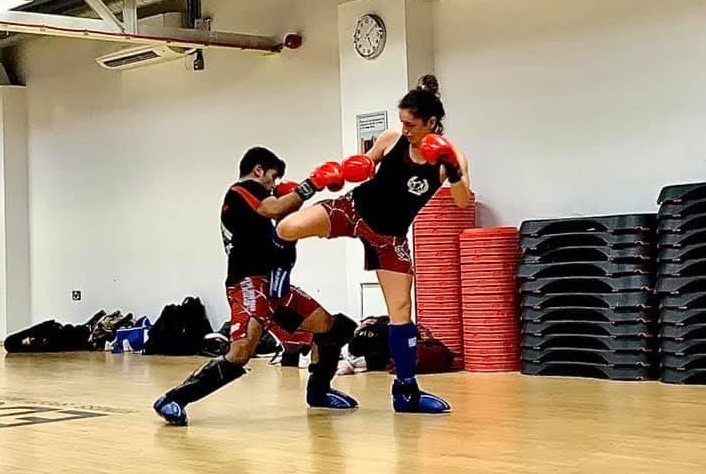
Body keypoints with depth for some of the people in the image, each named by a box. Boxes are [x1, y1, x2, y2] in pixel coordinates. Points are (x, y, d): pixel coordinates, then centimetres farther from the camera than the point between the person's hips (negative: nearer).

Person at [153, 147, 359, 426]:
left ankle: (318, 391, 30)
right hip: (250, 285, -10)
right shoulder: (240, 192, -6)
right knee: (241, 353, -28)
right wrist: (312, 184, -17)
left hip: (273, 283, 10)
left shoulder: (253, 196, 23)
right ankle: (172, 400, -22)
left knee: (328, 325, 15)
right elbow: (275, 210, -25)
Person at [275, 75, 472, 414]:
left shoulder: (450, 155, -11)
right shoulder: (391, 139, -7)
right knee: (289, 229, -26)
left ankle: (406, 391, 10)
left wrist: (453, 172, -41)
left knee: (401, 311, 0)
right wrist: (339, 174, -13)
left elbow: (464, 201, -24)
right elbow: (360, 169, 8)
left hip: (390, 235, 0)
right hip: (354, 208, 0)